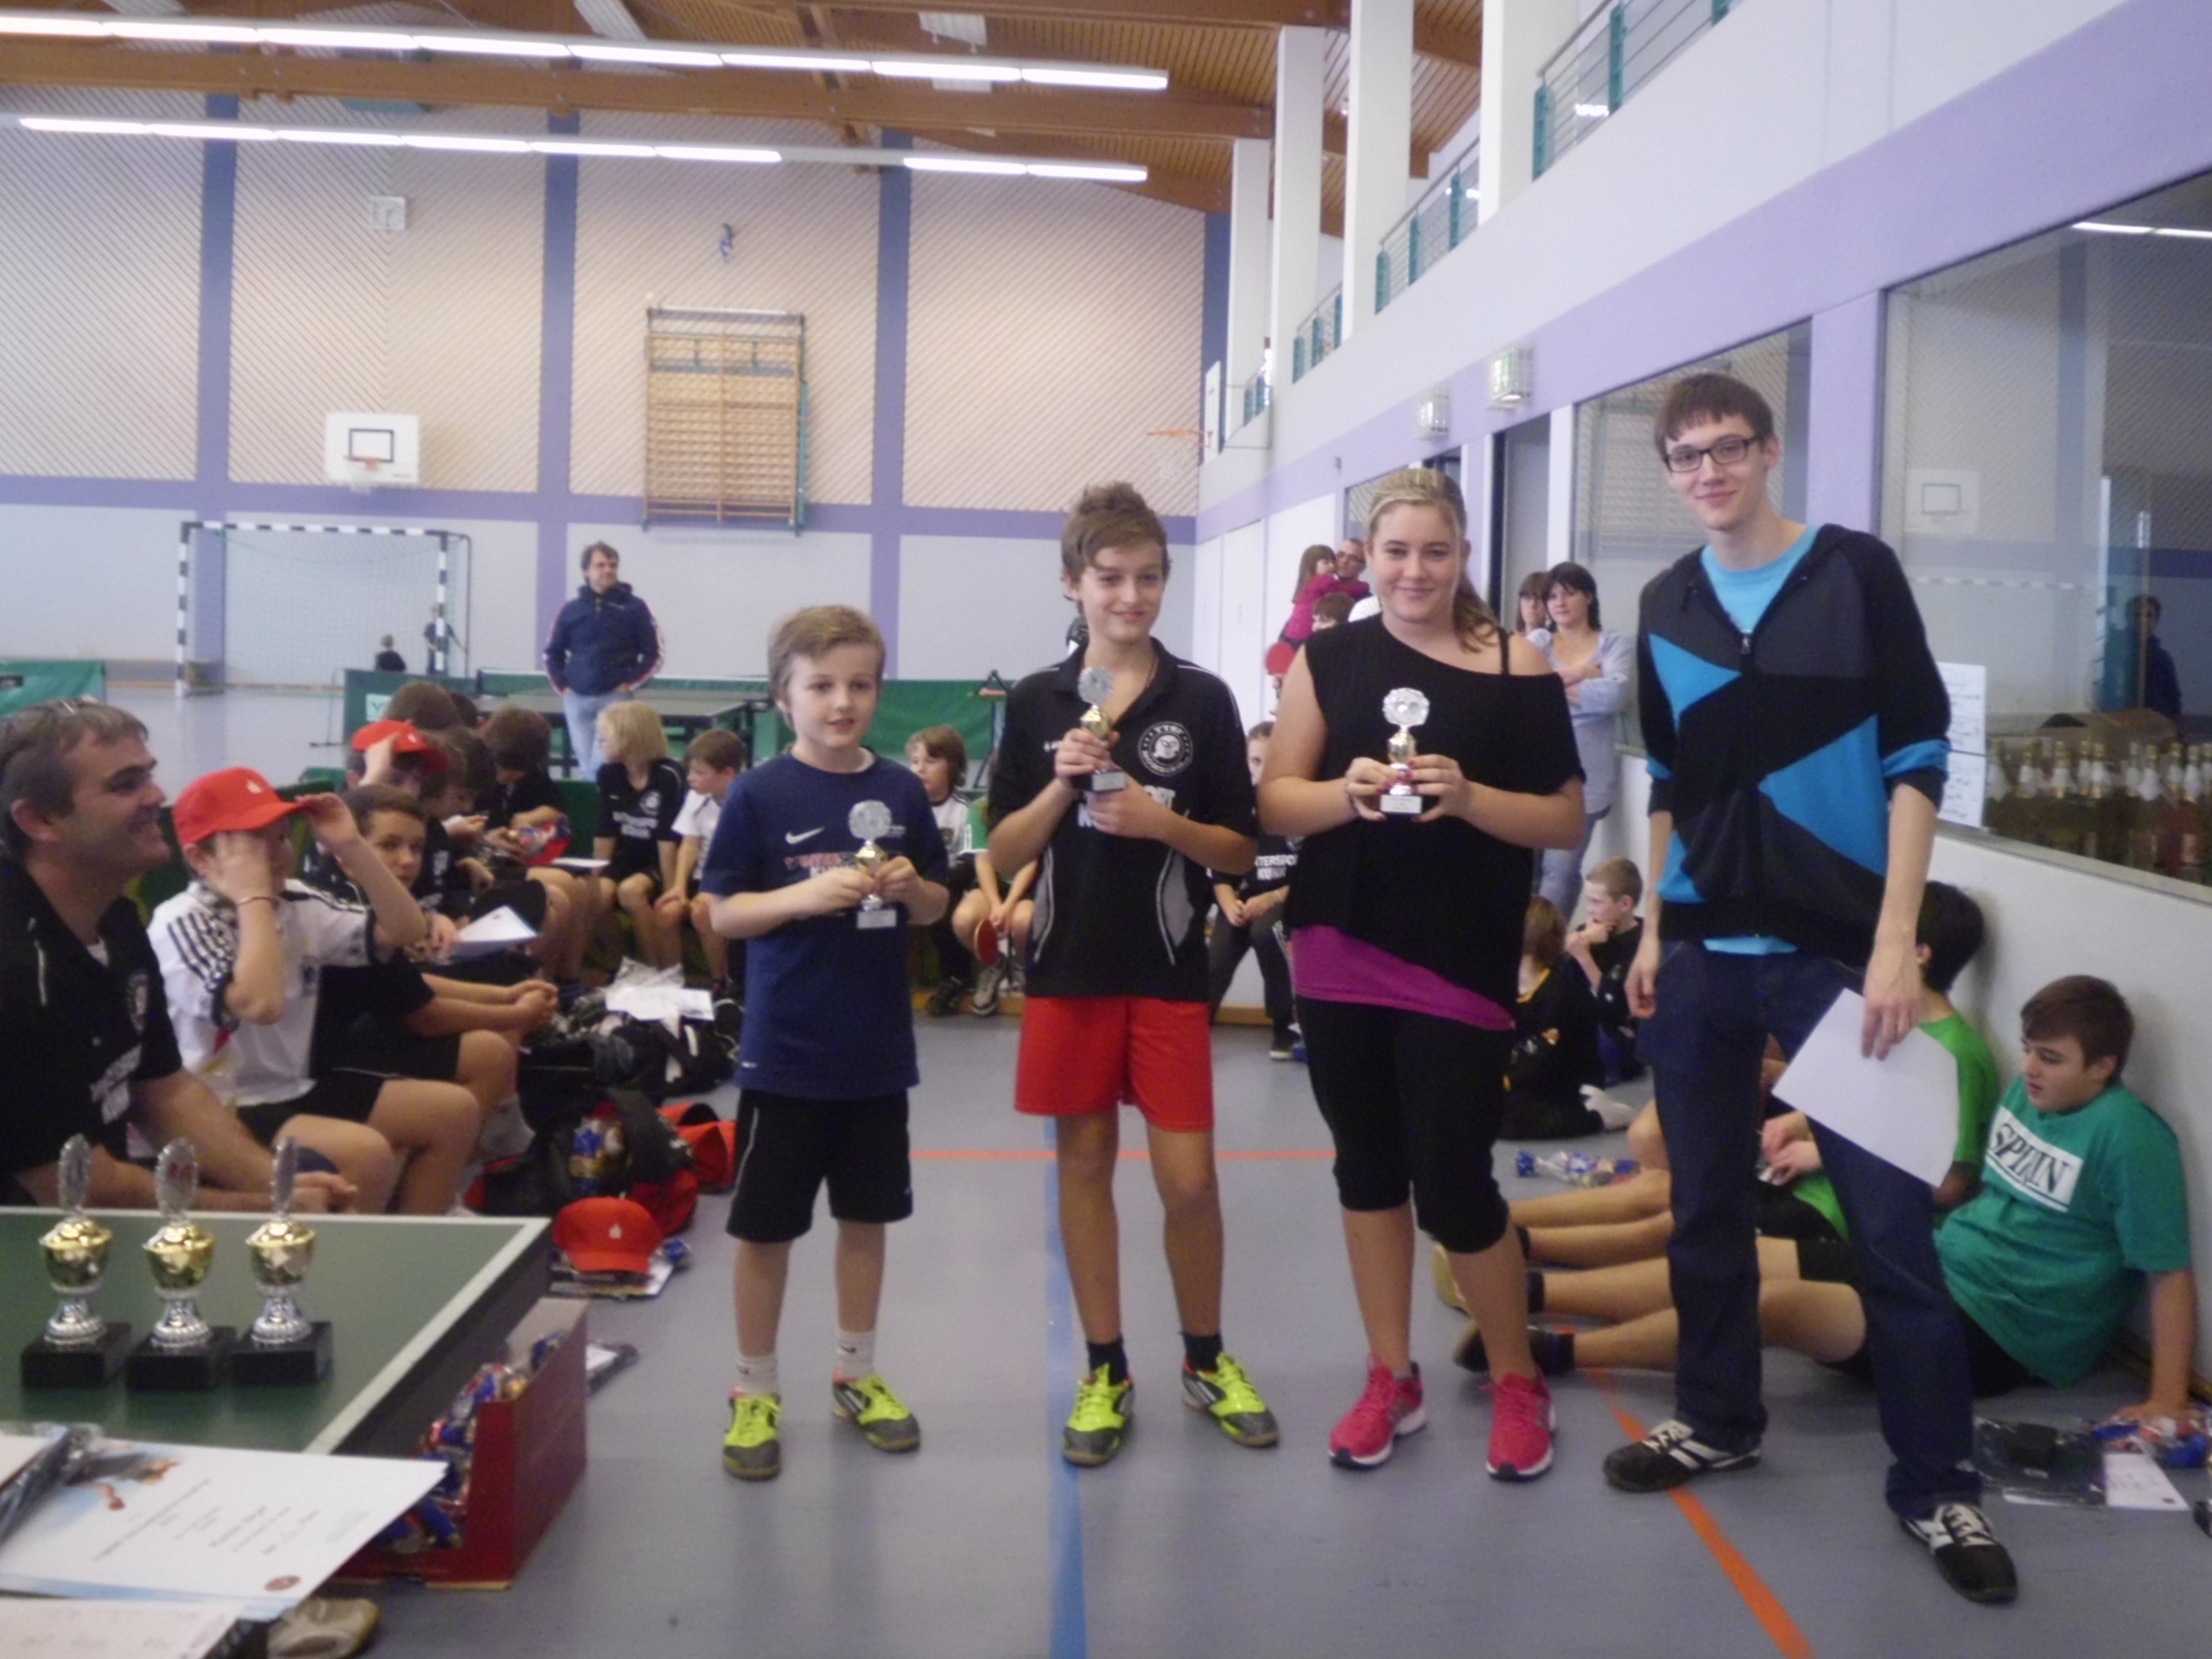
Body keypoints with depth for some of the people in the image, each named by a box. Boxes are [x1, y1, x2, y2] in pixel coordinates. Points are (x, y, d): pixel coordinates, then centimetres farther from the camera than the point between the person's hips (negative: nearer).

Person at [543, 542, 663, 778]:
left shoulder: (635, 608, 1)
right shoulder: (571, 610, 8)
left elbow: (653, 655, 2)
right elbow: (553, 654, 18)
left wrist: (629, 685, -6)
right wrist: (563, 686, 6)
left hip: (615, 698, -3)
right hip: (577, 700, 3)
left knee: (602, 765, -14)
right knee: (586, 765, 7)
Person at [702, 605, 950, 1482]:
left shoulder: (902, 792, 1)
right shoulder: (759, 794, -8)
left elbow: (936, 906, 10)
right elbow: (723, 912, -7)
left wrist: (910, 888, -12)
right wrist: (805, 895, -23)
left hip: (877, 1050, 4)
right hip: (785, 1051, -3)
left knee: (868, 1214, 16)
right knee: (765, 1226, 7)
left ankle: (856, 1374, 32)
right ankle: (754, 1391, 23)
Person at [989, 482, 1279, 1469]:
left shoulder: (1203, 699, -2)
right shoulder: (1036, 702, 1)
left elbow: (1242, 852, 0)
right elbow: (1003, 854, 1)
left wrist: (1163, 821, -17)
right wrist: (1061, 786, -15)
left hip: (1170, 971, -1)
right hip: (1068, 968, 1)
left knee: (1188, 1177, 0)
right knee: (1084, 1163, 9)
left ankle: (1206, 1358, 24)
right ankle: (1104, 1371, 23)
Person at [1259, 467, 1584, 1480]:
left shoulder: (1516, 666, -3)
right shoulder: (1327, 659, 3)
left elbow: (1568, 822, -3)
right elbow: (1276, 804, 0)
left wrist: (1469, 797, -19)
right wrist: (1348, 791, -19)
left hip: (1462, 966, -3)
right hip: (1341, 958, 3)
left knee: (1454, 1186, -1)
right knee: (1368, 1166, 13)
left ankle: (1519, 1383, 22)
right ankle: (1391, 1378, 29)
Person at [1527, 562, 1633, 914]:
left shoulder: (1615, 644, 5)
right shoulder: (1538, 641, 10)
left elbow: (1614, 694, -14)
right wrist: (1581, 674, -10)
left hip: (1582, 776, -2)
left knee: (1561, 870, -4)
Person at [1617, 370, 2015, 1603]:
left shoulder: (1857, 573, -3)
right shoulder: (1667, 607, 9)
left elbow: (1917, 761, -6)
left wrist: (1895, 943, -13)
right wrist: (1655, 931, 11)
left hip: (1837, 952, -4)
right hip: (1703, 954, 4)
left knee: (1891, 1221, -1)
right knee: (1707, 1205, 12)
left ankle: (1938, 1482, 12)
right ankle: (1719, 1418, 30)